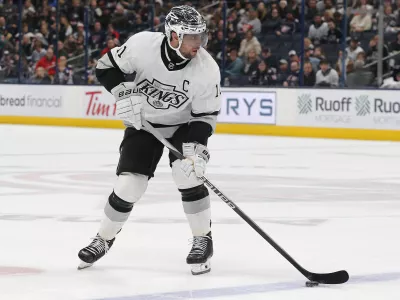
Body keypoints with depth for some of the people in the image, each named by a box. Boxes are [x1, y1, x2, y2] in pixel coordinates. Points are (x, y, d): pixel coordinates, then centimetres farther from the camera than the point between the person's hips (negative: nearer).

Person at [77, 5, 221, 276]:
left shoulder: (207, 69, -26)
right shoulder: (143, 45, -27)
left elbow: (206, 116, -17)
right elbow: (107, 67, -11)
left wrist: (195, 147, -30)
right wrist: (124, 93, -26)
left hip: (184, 124, -1)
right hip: (143, 123, 1)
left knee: (189, 177, -22)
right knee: (128, 186, -4)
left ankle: (203, 240, -2)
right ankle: (104, 240, 21)